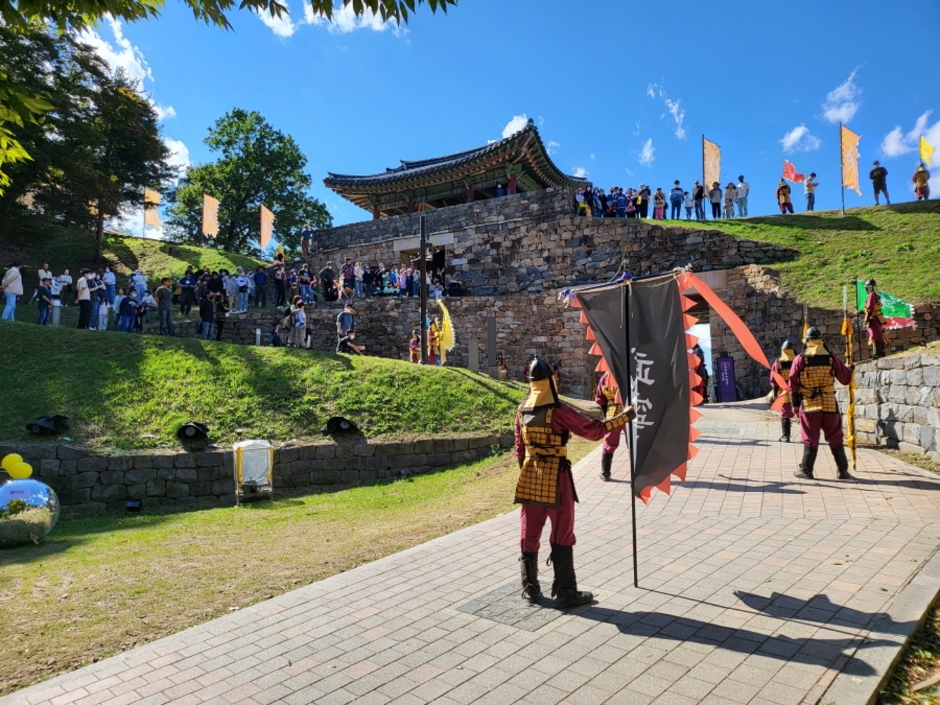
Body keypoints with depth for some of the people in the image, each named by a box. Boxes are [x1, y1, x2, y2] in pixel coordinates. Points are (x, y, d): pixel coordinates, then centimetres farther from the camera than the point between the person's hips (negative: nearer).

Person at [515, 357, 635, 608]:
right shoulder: (557, 410, -16)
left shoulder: (522, 410, 4)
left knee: (529, 534, 12)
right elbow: (592, 430, -15)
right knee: (562, 536, 5)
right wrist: (624, 416, -5)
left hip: (530, 478, 6)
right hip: (555, 476, -6)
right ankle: (565, 593, 12)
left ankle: (530, 589, 22)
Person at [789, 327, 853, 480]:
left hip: (809, 405, -1)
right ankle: (842, 471, 16)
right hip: (830, 404, 2)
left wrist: (795, 403, 7)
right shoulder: (832, 359, -2)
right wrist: (850, 369, 29)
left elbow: (793, 384, -4)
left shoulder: (800, 360, -7)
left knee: (810, 439, 4)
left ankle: (806, 470, 6)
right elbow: (845, 379, 7)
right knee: (835, 438, 11)